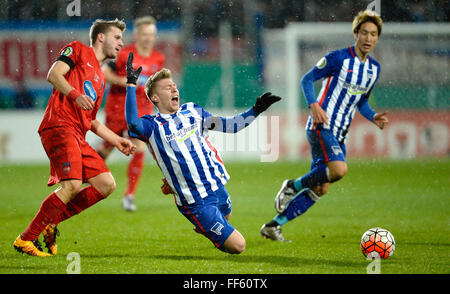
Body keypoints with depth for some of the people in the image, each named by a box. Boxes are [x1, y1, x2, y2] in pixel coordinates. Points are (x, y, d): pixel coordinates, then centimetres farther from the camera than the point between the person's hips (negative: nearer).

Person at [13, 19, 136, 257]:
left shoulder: (100, 78, 30)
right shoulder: (78, 50, 8)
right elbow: (54, 74, -8)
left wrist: (117, 140, 25)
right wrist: (75, 95, -22)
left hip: (78, 135, 9)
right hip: (59, 125, -9)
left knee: (106, 185, 0)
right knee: (72, 184, -23)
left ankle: (51, 222, 3)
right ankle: (26, 239, -16)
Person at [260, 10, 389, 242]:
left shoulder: (374, 68, 12)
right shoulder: (338, 58, -8)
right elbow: (307, 79, -4)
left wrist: (373, 117, 4)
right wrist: (313, 105, -20)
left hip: (339, 134, 7)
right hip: (321, 125, -7)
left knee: (320, 188, 3)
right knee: (339, 169, -29)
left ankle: (273, 226, 12)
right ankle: (292, 186, -5)